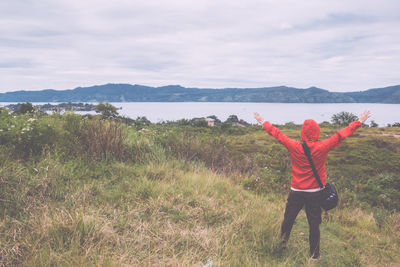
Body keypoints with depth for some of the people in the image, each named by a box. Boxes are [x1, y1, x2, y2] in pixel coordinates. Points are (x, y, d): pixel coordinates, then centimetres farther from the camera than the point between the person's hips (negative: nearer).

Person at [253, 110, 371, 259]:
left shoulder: (294, 147, -10)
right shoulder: (323, 147, -11)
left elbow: (276, 133, 2)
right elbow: (342, 134, 0)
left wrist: (263, 122, 16)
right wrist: (360, 122, 11)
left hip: (296, 191, 0)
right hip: (315, 192, 0)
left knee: (288, 219, 16)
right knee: (314, 224, 8)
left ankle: (282, 244, 27)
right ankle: (314, 255, 18)